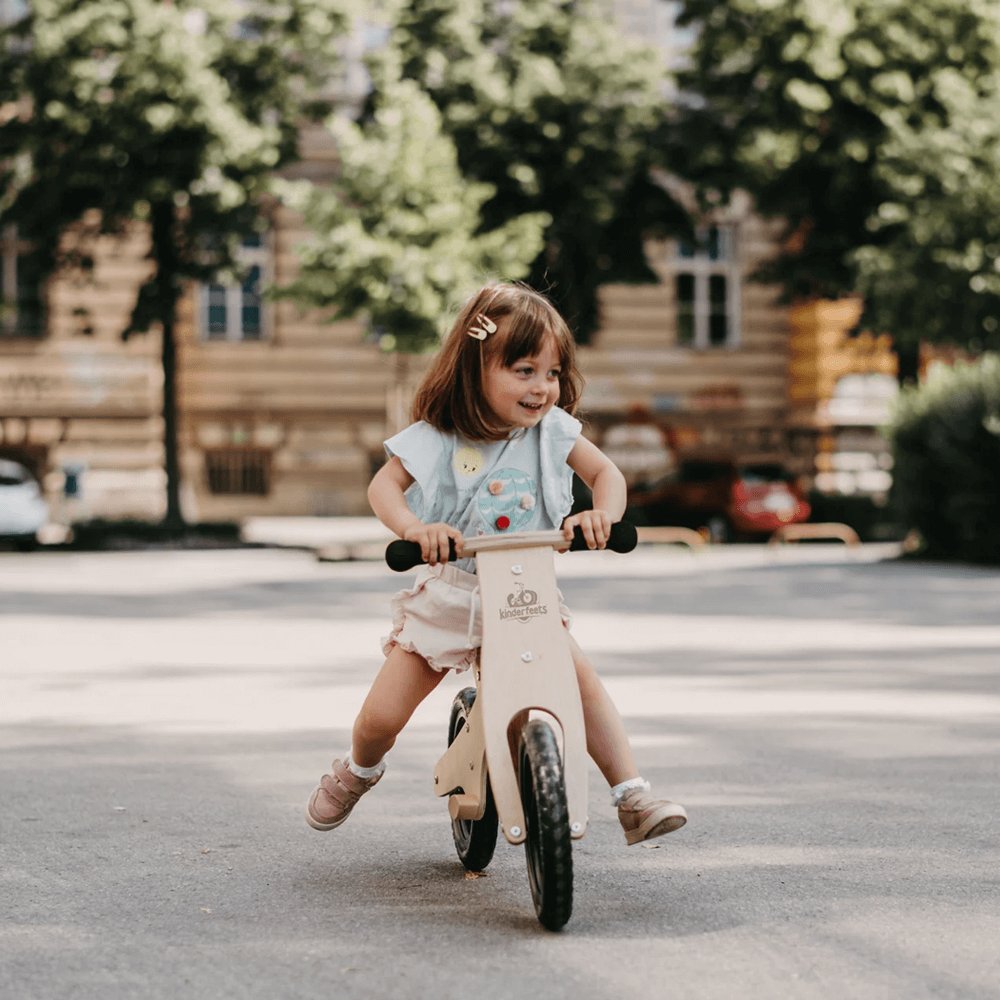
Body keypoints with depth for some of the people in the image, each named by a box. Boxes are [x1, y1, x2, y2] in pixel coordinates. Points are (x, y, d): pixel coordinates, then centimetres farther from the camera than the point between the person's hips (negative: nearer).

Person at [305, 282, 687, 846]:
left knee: (584, 680, -20)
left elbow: (606, 472, -4)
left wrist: (603, 513, -28)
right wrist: (413, 526, -37)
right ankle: (358, 773, 32)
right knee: (381, 718, -4)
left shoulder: (552, 429, -6)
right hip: (447, 596, -1)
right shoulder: (440, 437, -13)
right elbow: (384, 486, -15)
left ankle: (634, 797, -13)